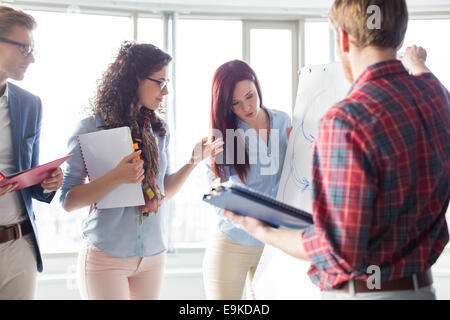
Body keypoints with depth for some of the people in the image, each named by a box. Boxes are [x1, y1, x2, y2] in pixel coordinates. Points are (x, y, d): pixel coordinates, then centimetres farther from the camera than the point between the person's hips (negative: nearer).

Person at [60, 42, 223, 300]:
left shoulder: (159, 130, 7)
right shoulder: (91, 129, -8)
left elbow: (163, 192, 11)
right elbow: (68, 201, -11)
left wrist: (194, 162, -1)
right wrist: (116, 177, -24)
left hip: (154, 255, 5)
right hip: (107, 256, -5)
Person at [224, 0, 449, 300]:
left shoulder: (346, 121, -25)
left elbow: (341, 252, -25)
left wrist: (264, 233, -10)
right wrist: (417, 62, 50)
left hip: (363, 290, -7)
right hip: (421, 287, 8)